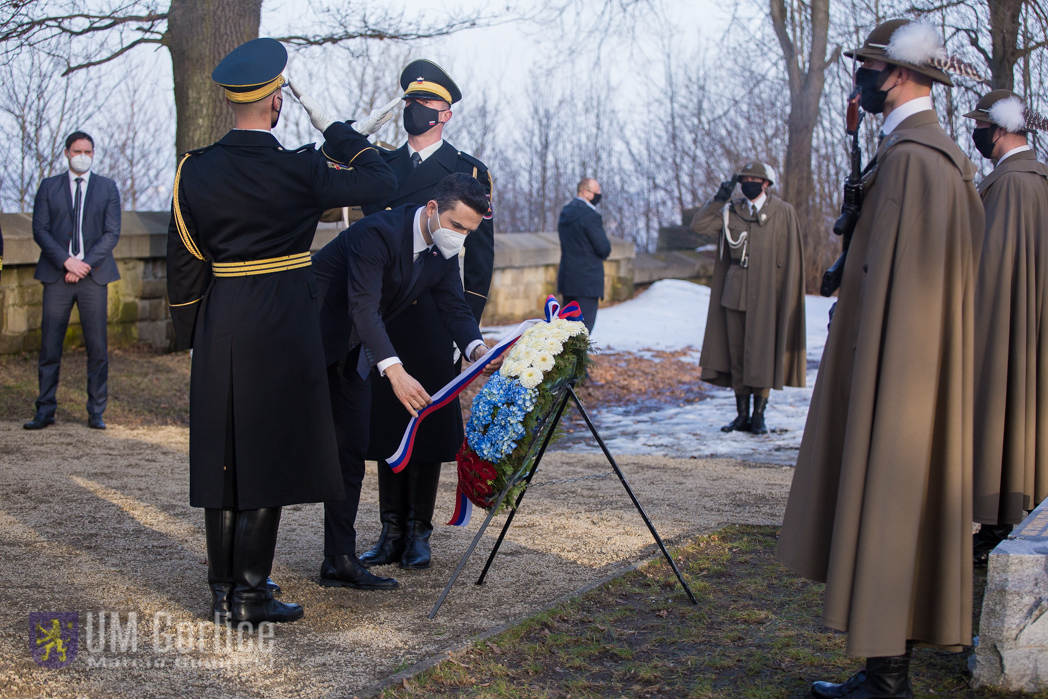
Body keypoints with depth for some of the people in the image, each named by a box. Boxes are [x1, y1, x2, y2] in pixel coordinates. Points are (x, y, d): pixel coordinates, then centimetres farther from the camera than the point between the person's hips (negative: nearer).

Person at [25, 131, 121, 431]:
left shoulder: (107, 188, 10)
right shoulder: (49, 187, 11)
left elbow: (112, 233, 3)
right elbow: (40, 229, 3)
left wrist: (86, 263, -9)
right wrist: (67, 261, -11)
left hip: (94, 275, 0)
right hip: (57, 275, 0)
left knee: (97, 347, -2)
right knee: (49, 346, -1)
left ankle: (96, 412, 7)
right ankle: (45, 411, 7)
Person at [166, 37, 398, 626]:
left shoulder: (195, 170, 1)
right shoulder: (299, 170, -12)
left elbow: (185, 264, 6)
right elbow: (382, 182, 0)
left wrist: (195, 336, 17)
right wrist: (334, 129, 7)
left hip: (219, 329, 5)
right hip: (283, 328, -4)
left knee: (223, 457, 11)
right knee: (268, 455, 3)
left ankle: (223, 591, 18)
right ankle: (251, 594, 6)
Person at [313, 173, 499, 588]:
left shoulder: (443, 250, -4)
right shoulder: (378, 233, -30)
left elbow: (454, 307, -6)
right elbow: (363, 306, -38)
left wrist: (476, 348, -29)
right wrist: (394, 371, -50)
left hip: (351, 350, 8)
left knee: (351, 448, 4)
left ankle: (340, 561, 9)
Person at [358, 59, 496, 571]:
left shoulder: (469, 172, 3)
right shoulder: (382, 165, 14)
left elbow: (480, 253, 1)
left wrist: (467, 322, -6)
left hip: (436, 316, -3)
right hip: (384, 315, 3)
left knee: (429, 421, 1)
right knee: (387, 418, 6)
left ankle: (419, 532, 11)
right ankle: (392, 531, 14)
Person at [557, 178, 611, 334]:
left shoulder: (565, 212, 13)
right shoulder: (590, 216, -16)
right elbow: (604, 248, -15)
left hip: (567, 278, 9)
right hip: (587, 280, -9)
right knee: (584, 326, -6)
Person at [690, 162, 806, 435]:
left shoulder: (783, 213, 0)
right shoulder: (731, 211, 10)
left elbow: (790, 259, -2)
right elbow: (698, 225, 4)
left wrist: (785, 297, -7)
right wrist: (719, 198, -4)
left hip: (765, 295, -4)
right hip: (734, 292, 4)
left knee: (761, 354, -2)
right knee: (737, 354, 5)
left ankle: (759, 416, 4)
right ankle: (742, 415, 13)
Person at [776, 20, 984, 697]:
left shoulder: (910, 157, -18)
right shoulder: (943, 155, 14)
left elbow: (895, 278, -22)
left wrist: (868, 379, -20)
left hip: (895, 362, -10)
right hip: (925, 369, 10)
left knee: (884, 509, -4)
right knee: (907, 507, 14)